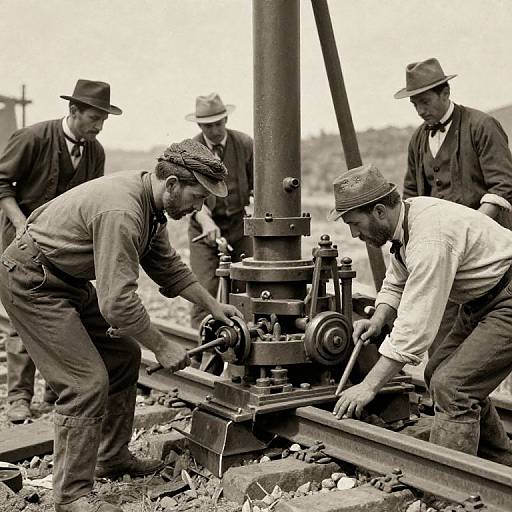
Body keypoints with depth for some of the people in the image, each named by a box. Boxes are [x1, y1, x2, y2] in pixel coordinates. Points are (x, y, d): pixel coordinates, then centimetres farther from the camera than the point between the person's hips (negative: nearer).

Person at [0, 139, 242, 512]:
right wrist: (162, 346, -20)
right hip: (30, 281, -11)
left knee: (124, 355, 13)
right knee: (87, 381, -15)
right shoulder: (121, 212, -31)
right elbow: (118, 302, -32)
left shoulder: (149, 203, 2)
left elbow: (168, 266, 17)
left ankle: (113, 458, 25)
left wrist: (212, 305, 15)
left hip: (67, 280, 11)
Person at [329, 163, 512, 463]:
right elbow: (396, 284, 14)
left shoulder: (430, 239, -31)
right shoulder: (406, 216, 0)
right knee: (438, 373, 13)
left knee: (451, 385, -18)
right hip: (481, 302, 10)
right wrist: (378, 320, -6)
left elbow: (416, 325, -32)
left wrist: (369, 386, -28)